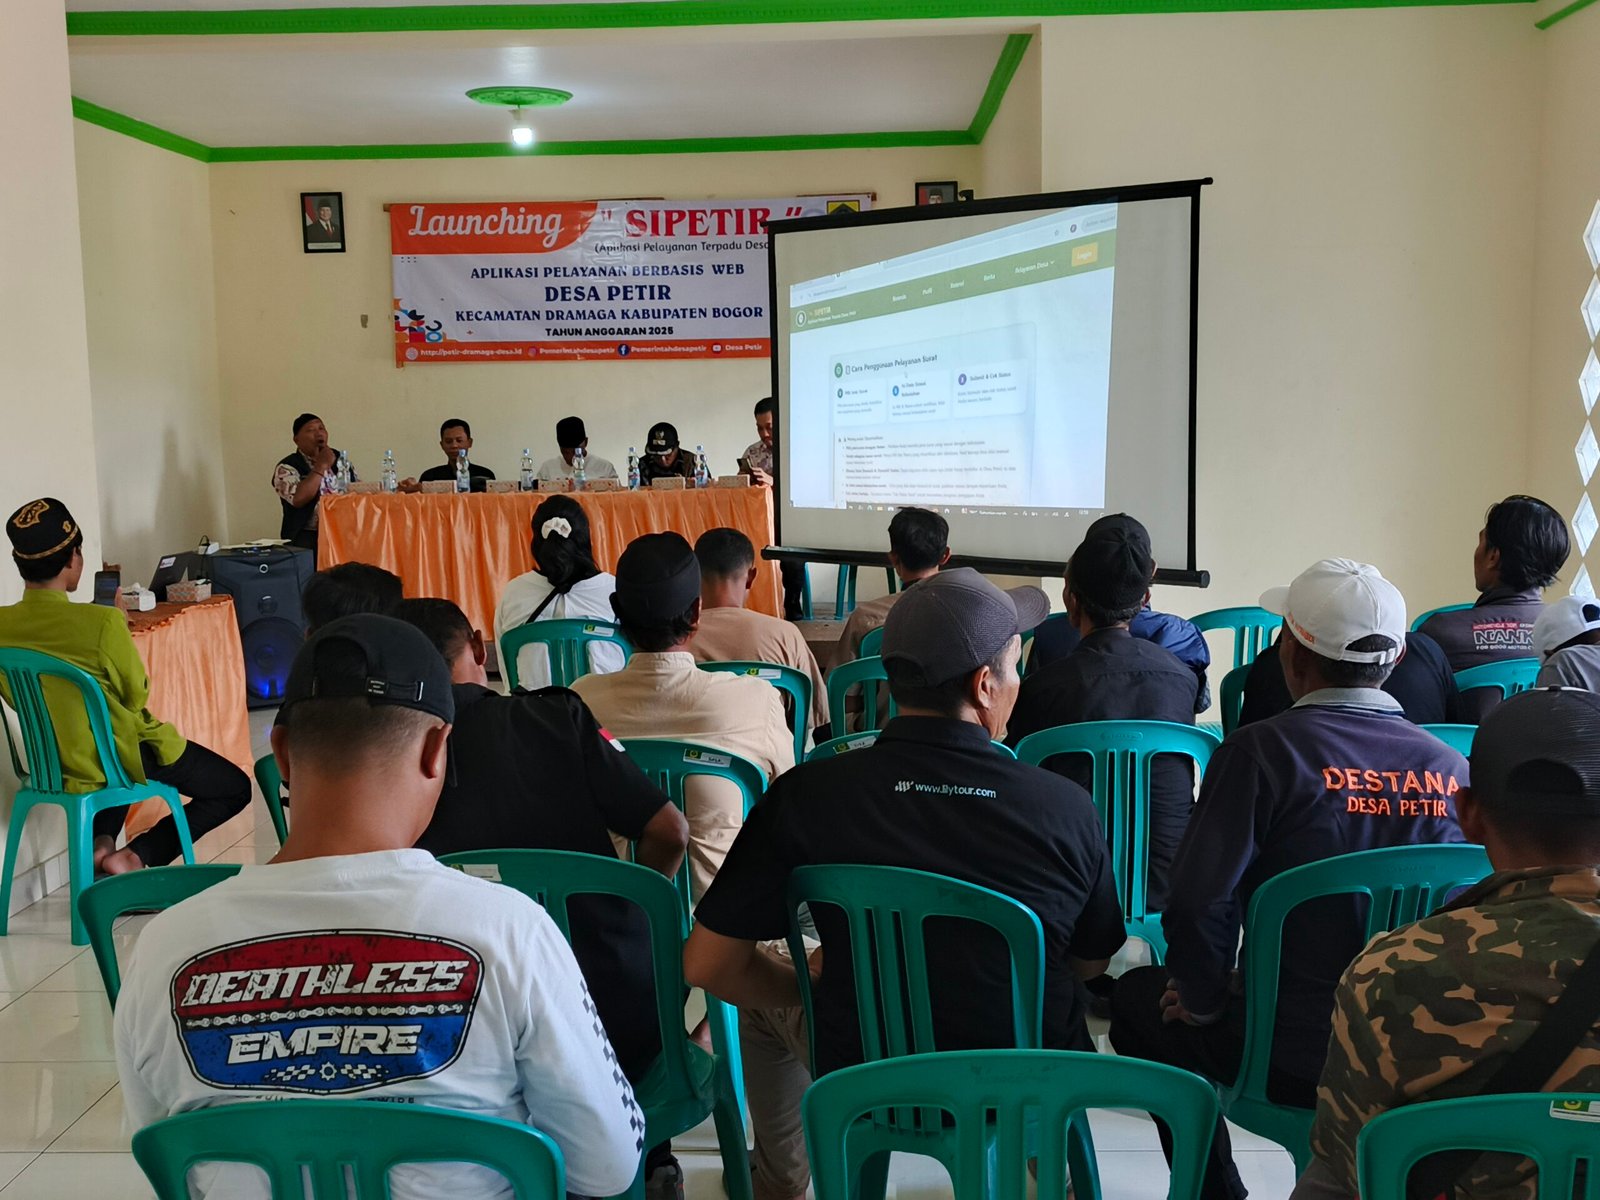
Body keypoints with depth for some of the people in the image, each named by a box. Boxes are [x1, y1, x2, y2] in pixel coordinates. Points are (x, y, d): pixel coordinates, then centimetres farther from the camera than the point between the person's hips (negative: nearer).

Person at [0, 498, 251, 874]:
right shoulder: (101, 622, -28)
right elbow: (137, 696, -13)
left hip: (54, 763, 6)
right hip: (118, 758, -6)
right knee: (235, 788, 11)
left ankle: (102, 843, 18)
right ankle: (136, 857, -4)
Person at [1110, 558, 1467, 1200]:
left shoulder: (1261, 751, -17)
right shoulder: (1453, 768, -4)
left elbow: (1196, 905, -21)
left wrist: (1203, 999, -1)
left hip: (1293, 1063, -5)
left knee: (1137, 997, 22)